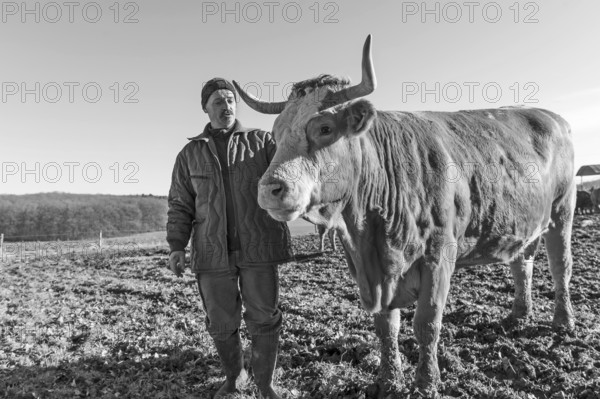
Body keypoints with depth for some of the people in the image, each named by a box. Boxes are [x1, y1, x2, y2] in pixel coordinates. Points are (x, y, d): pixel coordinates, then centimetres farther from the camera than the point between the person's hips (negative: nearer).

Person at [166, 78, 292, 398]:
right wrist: (177, 246, 1)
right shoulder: (190, 154, 11)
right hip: (213, 253, 2)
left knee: (264, 319, 4)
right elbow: (180, 205, 11)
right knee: (221, 323, 11)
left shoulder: (262, 142, 6)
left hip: (259, 248, -1)